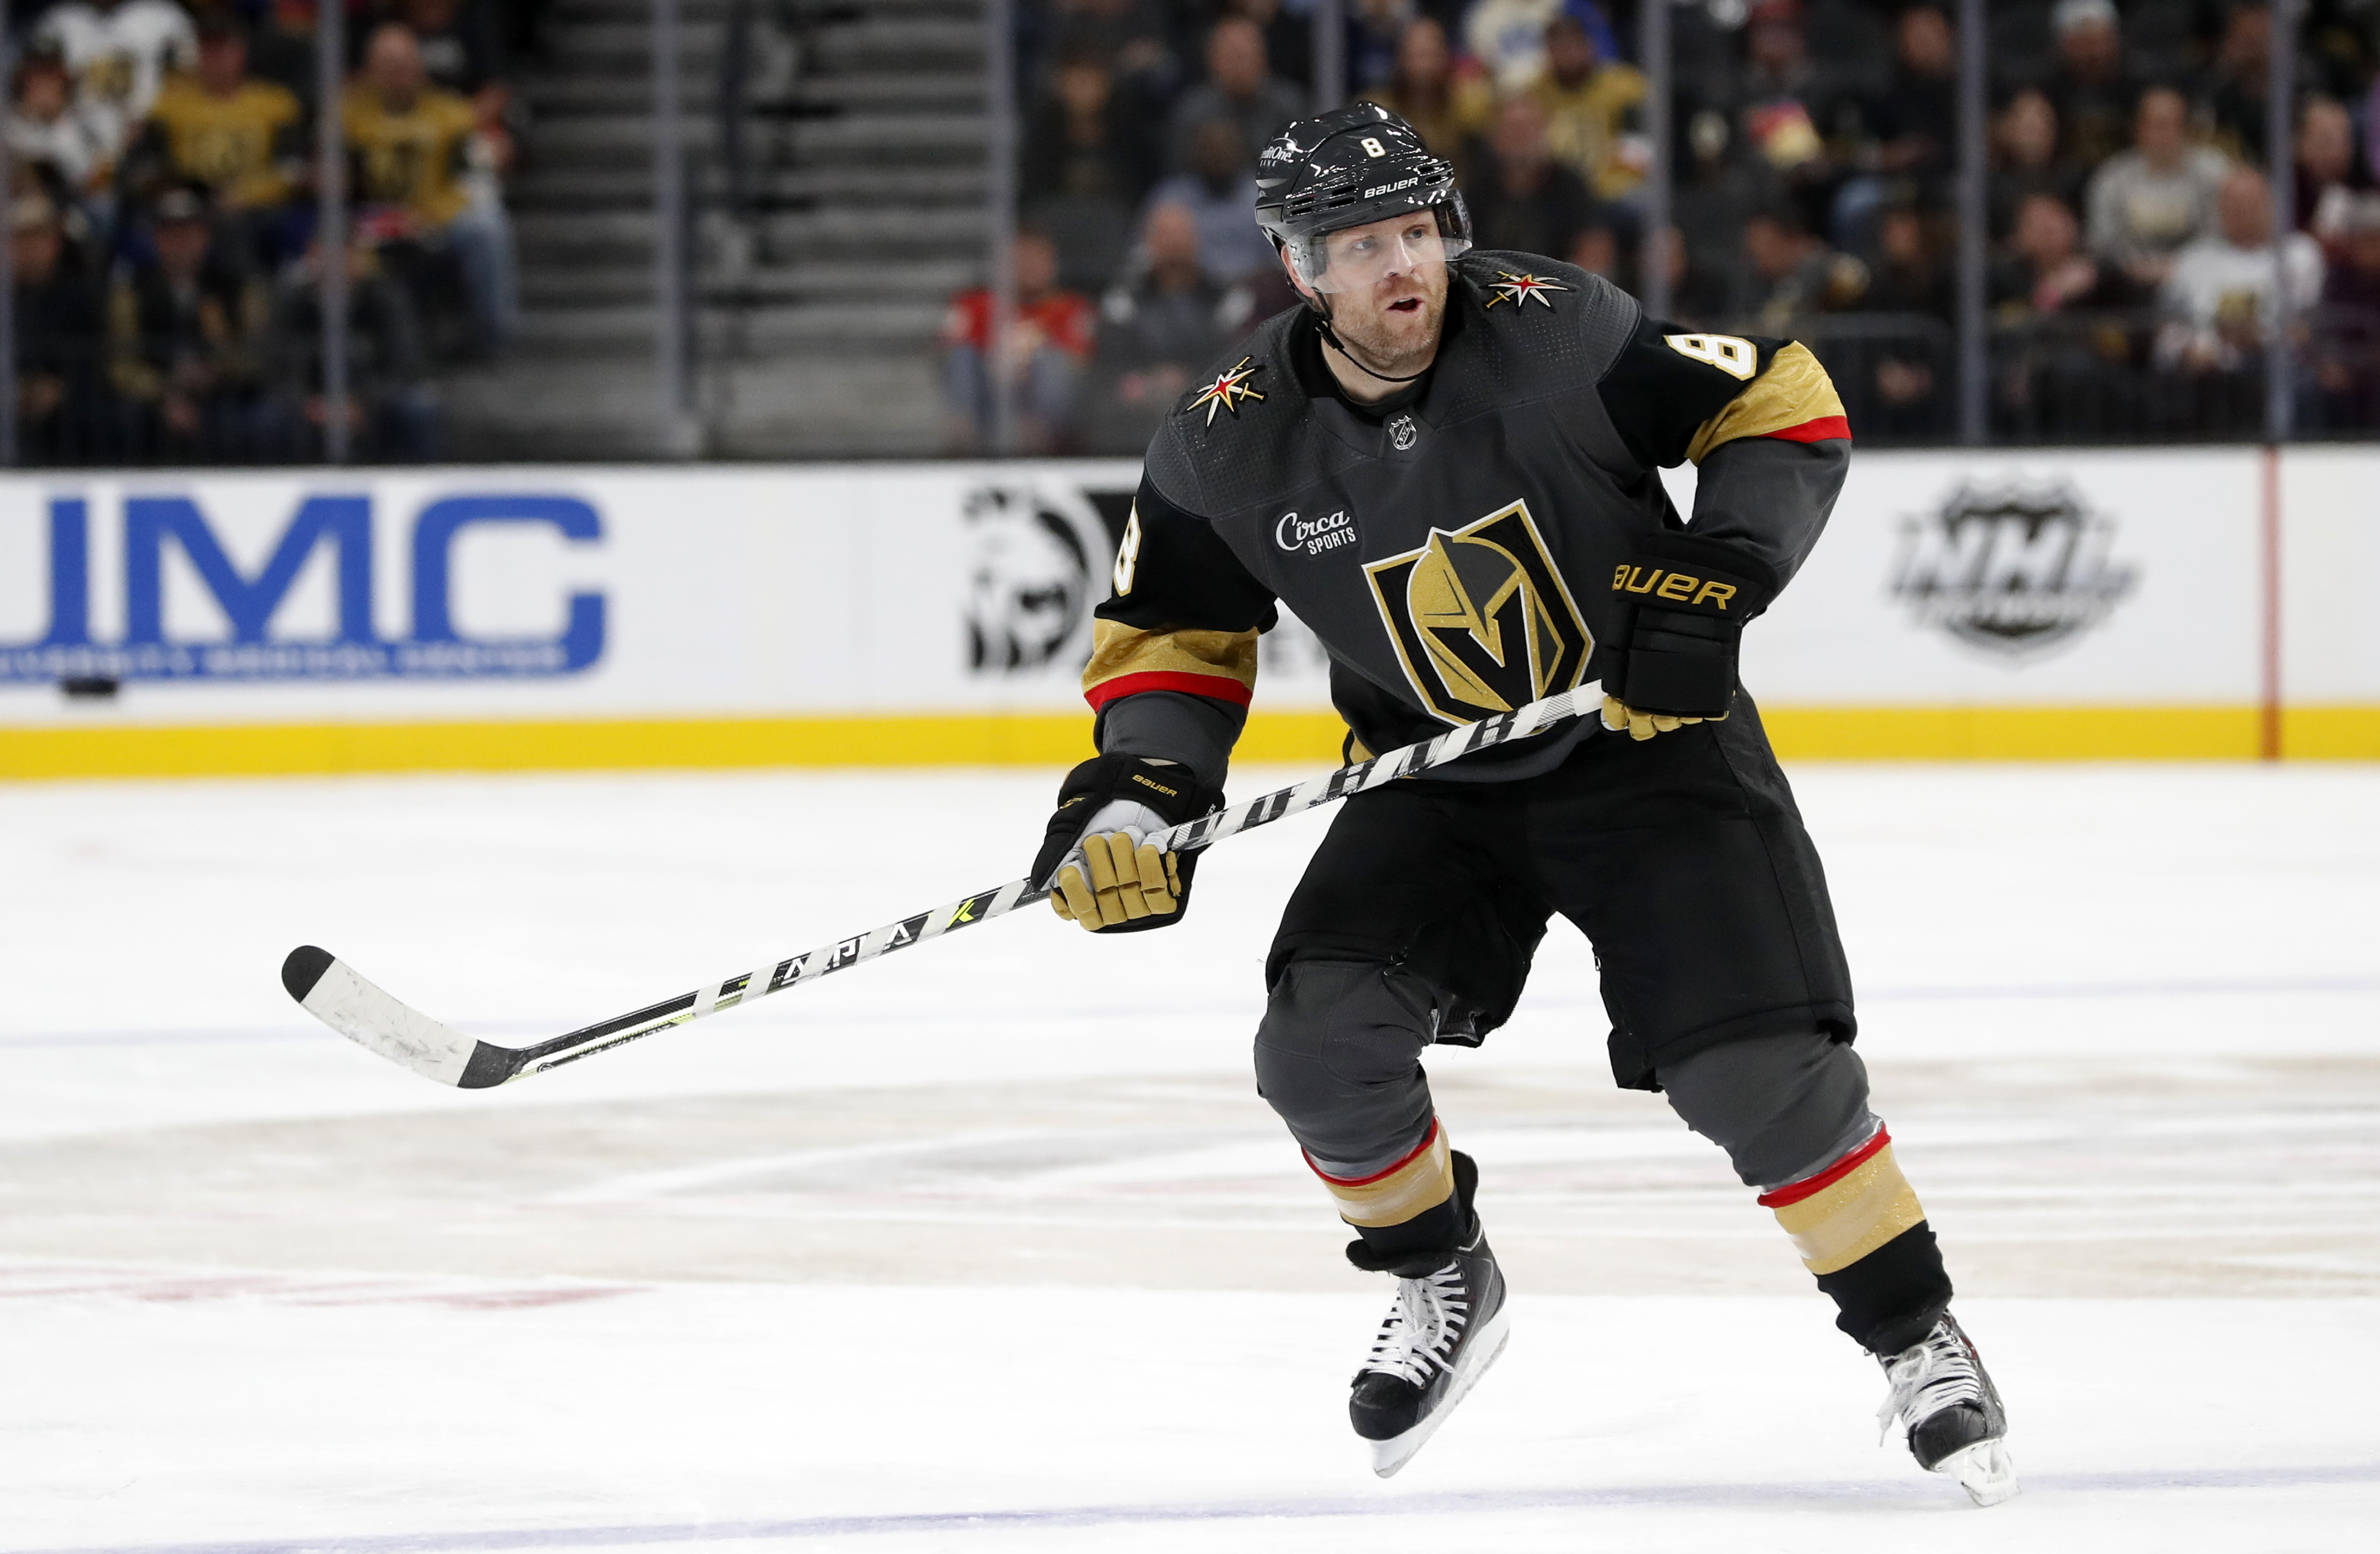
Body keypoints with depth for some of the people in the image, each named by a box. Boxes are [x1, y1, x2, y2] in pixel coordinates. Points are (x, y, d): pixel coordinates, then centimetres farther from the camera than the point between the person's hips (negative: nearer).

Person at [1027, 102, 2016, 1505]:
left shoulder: (1550, 327, -20)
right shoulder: (1233, 442, -12)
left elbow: (1787, 410, -13)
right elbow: (1177, 634, 1)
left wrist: (1712, 581, -24)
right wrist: (1141, 783, -16)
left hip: (1653, 742, -3)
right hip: (1434, 785, 3)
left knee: (1756, 1063, -15)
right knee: (1322, 1039, -16)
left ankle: (1916, 1337, 4)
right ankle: (1445, 1281, 12)